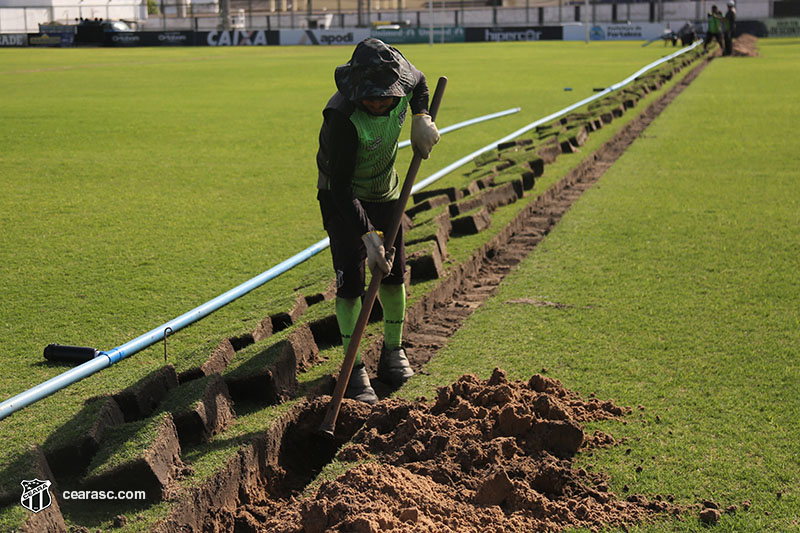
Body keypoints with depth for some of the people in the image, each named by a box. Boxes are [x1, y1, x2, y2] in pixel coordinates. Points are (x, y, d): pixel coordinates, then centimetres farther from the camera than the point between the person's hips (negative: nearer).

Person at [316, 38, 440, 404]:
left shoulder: (400, 75, -22)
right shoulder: (342, 116, -37)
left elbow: (419, 82, 7)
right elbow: (341, 186, -31)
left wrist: (421, 118, -11)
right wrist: (368, 234, -37)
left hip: (385, 193, 6)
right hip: (342, 197, -5)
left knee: (393, 274, 11)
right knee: (350, 281, -9)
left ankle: (393, 352, 29)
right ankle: (354, 368, 3)